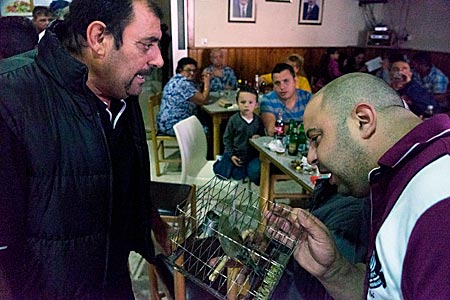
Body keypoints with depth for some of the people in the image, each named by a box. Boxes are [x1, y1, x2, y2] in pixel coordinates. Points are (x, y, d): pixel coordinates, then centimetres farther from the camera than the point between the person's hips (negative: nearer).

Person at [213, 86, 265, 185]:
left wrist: (259, 138, -16)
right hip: (235, 154, 0)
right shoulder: (233, 120, -9)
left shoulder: (258, 121, -5)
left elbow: (262, 135, 9)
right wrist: (231, 155, -8)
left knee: (255, 173, -20)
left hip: (252, 155, 1)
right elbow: (227, 138, -2)